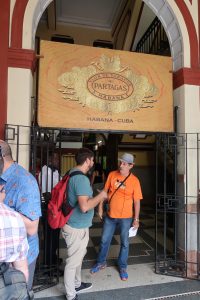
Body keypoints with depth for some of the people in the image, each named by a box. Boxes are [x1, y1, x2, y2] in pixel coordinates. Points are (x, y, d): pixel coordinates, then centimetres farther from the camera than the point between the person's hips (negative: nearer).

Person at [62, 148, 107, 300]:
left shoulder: (72, 174, 5)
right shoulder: (82, 179, -26)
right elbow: (85, 206, -33)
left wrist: (97, 197, 17)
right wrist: (101, 196, -18)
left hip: (75, 225, 10)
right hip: (77, 228, -10)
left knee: (78, 257, 26)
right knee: (73, 261, 9)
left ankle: (77, 284, 46)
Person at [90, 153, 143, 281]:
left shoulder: (134, 180, -13)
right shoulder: (112, 175, -6)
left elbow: (137, 201, -7)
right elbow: (105, 191, 4)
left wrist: (136, 219, -6)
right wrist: (100, 208, 4)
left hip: (125, 217, -2)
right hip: (110, 215, 3)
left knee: (124, 243, 13)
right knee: (105, 240, 16)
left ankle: (122, 267, 35)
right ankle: (101, 262, 39)